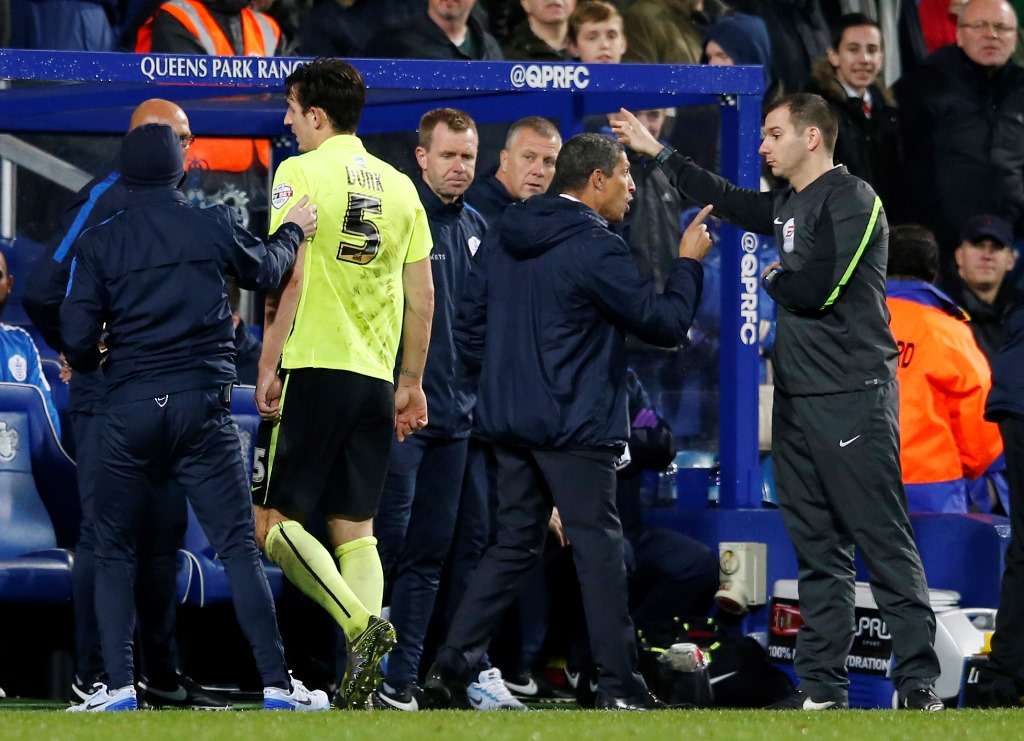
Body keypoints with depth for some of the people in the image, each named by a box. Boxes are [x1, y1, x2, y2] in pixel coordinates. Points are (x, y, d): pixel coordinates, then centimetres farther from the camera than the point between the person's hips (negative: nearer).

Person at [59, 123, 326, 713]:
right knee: (239, 547, 2)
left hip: (130, 411, 0)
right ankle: (277, 684, -3)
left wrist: (91, 361, 18)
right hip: (203, 408, 0)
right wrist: (294, 231, 37)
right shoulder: (213, 227, 0)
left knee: (114, 551, 11)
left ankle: (119, 686, 0)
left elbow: (78, 337, -5)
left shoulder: (99, 243, -2)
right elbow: (266, 270, 18)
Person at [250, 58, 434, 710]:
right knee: (355, 528, 9)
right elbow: (422, 298, 12)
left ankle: (360, 621, -21)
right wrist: (412, 383, 19)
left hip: (313, 365, -6)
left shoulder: (299, 173, -5)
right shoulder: (399, 185, 12)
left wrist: (268, 368, -10)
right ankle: (362, 675, -3)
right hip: (375, 377, 6)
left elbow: (290, 277, -13)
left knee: (274, 521, -1)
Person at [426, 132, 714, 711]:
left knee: (516, 544, 13)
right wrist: (689, 263, 3)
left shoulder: (505, 238, 10)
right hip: (575, 426, -7)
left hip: (510, 421, 7)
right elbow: (665, 322, -11)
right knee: (600, 549, -2)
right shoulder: (595, 247, -14)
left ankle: (453, 664, 7)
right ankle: (621, 687, -2)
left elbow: (471, 326, 15)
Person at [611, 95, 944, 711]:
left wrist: (773, 278, 1)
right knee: (818, 550, 8)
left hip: (851, 399, -9)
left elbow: (816, 288, -19)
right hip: (798, 399, 9)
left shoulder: (851, 200, -10)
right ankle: (822, 685, 10)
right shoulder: (789, 205, 15)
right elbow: (729, 200, 32)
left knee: (885, 544, -10)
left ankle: (919, 682, -12)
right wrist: (657, 151, 37)